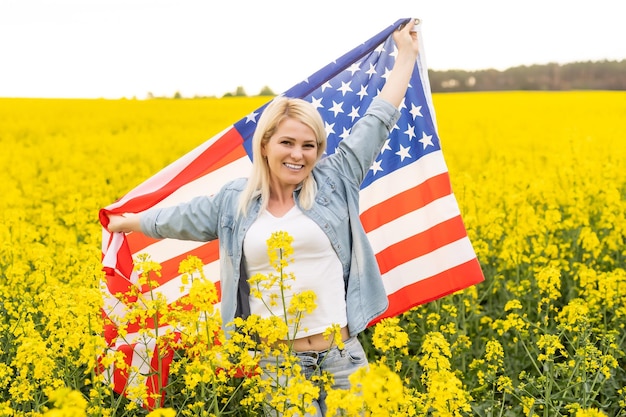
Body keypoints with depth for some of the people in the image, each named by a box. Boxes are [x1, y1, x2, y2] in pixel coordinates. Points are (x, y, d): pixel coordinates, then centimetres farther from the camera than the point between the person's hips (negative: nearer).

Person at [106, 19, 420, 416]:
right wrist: (127, 222, 39)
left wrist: (406, 56, 17)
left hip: (342, 357, 0)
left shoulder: (334, 182, 2)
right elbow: (177, 218, 23)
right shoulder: (233, 201, 7)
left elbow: (377, 123, 9)